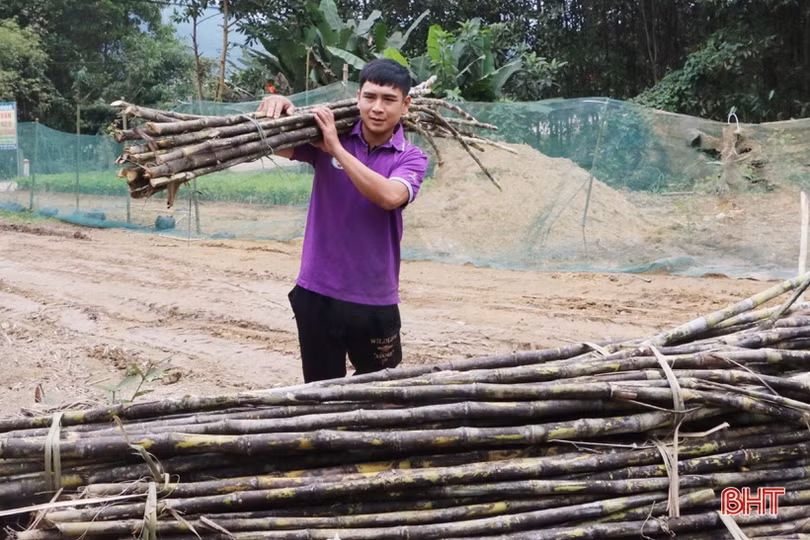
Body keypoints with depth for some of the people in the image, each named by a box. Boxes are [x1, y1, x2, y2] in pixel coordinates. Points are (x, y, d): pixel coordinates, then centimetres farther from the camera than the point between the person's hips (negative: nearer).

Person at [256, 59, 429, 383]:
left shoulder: (411, 158, -4)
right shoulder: (328, 134, 1)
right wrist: (277, 107, -29)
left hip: (375, 300, -1)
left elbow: (389, 196, -23)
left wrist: (336, 148, -24)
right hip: (317, 293, 1)